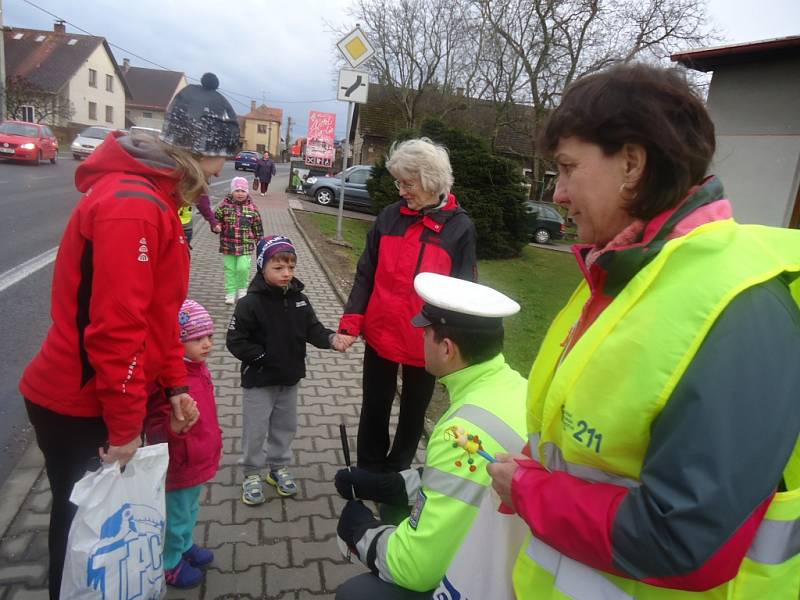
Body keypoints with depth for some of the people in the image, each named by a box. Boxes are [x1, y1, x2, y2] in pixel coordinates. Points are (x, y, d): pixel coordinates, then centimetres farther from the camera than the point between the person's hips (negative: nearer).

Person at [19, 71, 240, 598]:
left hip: (93, 397, 9)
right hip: (77, 406, -9)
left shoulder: (155, 197, 8)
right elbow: (115, 327, -28)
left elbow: (158, 308, 10)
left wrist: (175, 381, 10)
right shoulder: (132, 205, -26)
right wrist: (125, 425, -19)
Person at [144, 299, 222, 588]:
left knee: (190, 510, 29)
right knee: (175, 516, 15)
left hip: (198, 461, 8)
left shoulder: (197, 368, -3)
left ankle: (184, 546, 51)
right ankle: (169, 563, 38)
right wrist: (175, 426, -46)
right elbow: (154, 432, -27)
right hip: (179, 466, -8)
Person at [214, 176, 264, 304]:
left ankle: (242, 289, 20)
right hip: (228, 245, 1)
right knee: (229, 269, 9)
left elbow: (257, 227, 5)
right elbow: (215, 219, 8)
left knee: (243, 268, -8)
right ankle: (230, 292, 22)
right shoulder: (224, 205, -5)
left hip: (246, 246, -1)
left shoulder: (252, 208, -3)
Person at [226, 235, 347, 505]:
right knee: (256, 430, 8)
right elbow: (235, 341, -16)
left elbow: (313, 329, -2)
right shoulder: (251, 303, -18)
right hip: (259, 381, -5)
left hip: (290, 378, 5)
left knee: (286, 426, 19)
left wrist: (331, 339, -21)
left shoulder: (299, 299, -2)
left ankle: (278, 467, 39)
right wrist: (262, 357, -20)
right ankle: (252, 474, 28)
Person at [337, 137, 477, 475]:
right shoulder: (389, 217, -2)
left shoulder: (459, 227, -8)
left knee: (414, 409, 17)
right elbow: (366, 275, 1)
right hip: (381, 334, 2)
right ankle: (368, 471, 37)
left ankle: (396, 471, 39)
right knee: (374, 407, 15)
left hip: (425, 343, -1)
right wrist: (351, 323, -8)